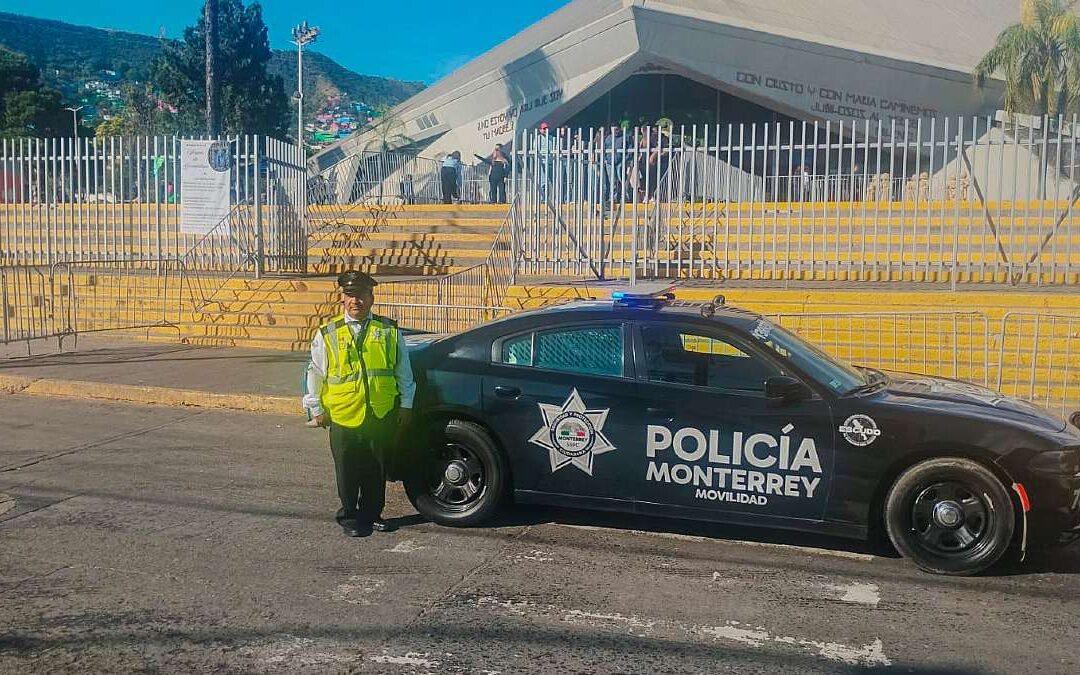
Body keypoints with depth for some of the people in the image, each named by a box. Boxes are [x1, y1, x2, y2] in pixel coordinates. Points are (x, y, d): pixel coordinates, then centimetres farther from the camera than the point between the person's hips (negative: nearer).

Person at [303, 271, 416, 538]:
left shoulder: (389, 331, 3)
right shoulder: (328, 335, 0)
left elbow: (404, 371, 9)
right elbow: (315, 374, 6)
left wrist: (406, 405, 8)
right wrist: (316, 409, 5)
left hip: (383, 415, 1)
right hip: (343, 416, -1)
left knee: (377, 470, 11)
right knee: (348, 472, 7)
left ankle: (371, 514, 28)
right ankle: (349, 517, 23)